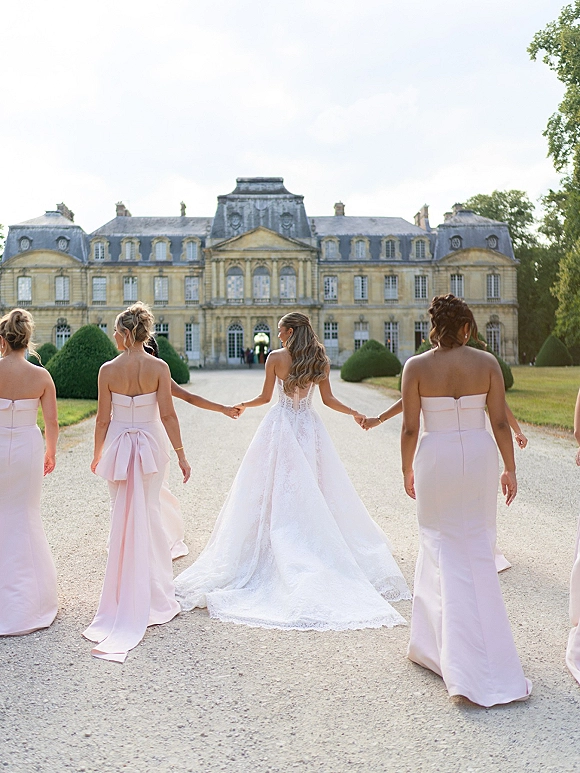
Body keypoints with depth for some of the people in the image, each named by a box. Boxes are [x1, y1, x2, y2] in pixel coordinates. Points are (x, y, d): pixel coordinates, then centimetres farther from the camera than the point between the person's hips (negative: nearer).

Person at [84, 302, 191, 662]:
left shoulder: (108, 370, -7)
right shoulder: (159, 368, -9)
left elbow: (103, 419, -3)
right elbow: (168, 415, -10)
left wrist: (97, 455, 10)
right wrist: (181, 454, -3)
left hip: (118, 447, 0)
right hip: (152, 446, 0)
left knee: (123, 517, 12)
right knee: (149, 514, 11)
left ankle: (127, 593, 20)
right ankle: (153, 595, 19)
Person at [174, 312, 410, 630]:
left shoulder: (275, 358, -5)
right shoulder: (320, 361, 2)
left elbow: (265, 397, 0)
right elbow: (328, 400, 4)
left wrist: (242, 405, 19)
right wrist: (354, 413, 18)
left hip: (281, 425, -3)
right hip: (309, 428, 3)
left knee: (277, 492, 3)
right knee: (313, 493, 9)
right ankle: (318, 556, 13)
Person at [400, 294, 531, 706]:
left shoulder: (416, 367, -7)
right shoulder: (487, 362, -2)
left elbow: (410, 428, -6)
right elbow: (501, 422, -2)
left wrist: (407, 470, 7)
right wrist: (510, 469, 8)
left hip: (436, 459, -2)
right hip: (479, 456, 2)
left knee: (445, 549, 9)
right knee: (477, 551, 17)